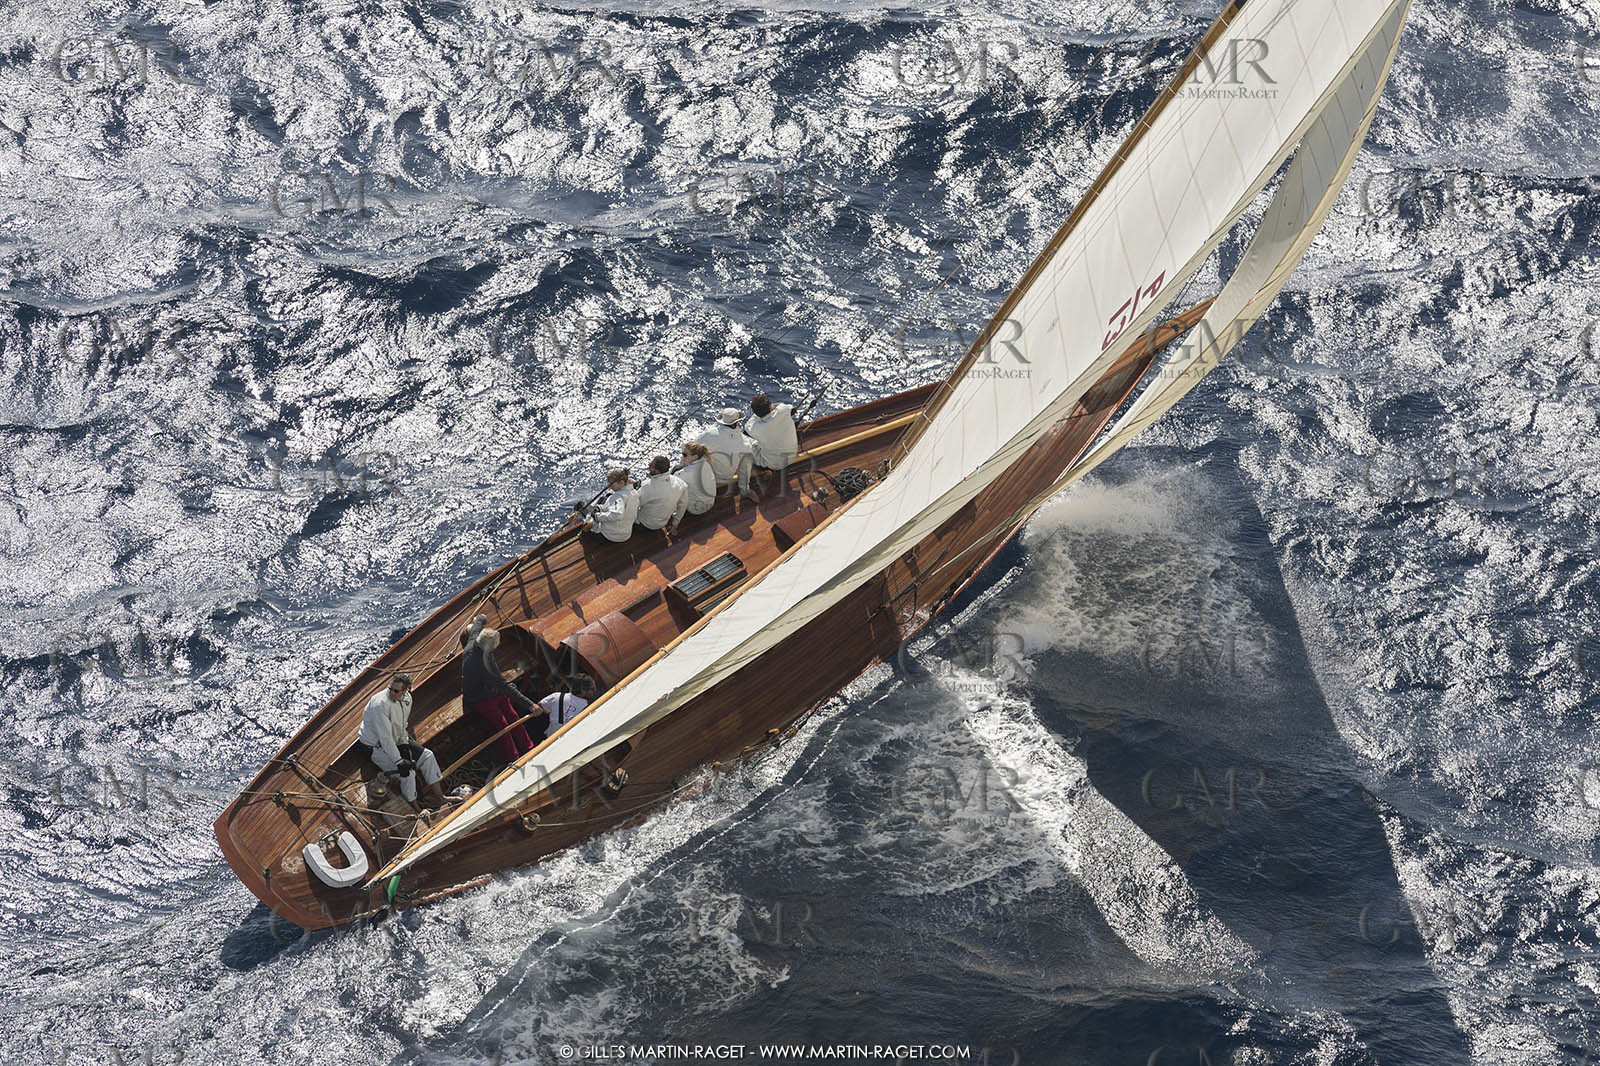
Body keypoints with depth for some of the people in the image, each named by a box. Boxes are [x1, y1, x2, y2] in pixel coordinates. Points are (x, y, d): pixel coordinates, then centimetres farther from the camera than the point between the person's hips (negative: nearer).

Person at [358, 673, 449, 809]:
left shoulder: (407, 698, -6)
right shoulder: (381, 704, -31)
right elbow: (385, 737, -31)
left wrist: (405, 746, -4)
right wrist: (398, 761, -31)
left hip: (397, 741, 8)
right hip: (377, 747, -8)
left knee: (427, 756, 2)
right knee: (407, 773, -24)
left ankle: (439, 798, 11)